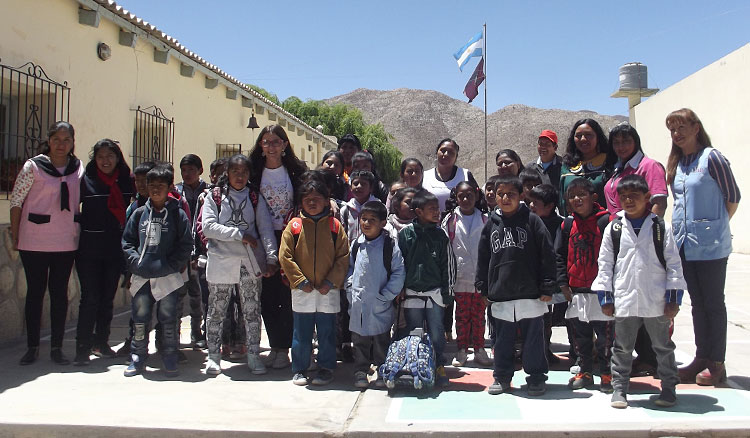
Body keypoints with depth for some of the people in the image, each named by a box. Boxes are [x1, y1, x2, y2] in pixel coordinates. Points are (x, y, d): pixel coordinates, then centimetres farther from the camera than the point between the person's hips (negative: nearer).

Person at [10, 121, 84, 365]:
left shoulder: (79, 169, 5)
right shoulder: (33, 166, -5)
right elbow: (16, 201, -3)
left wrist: (80, 233, 10)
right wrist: (15, 236, -4)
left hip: (67, 242, 3)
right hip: (34, 242, -2)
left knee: (59, 292, 7)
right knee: (35, 291, 6)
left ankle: (57, 348, 16)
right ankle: (32, 347, 17)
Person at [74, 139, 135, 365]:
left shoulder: (126, 182, 5)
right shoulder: (86, 181, -2)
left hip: (115, 251, 3)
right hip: (89, 250, -3)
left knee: (107, 298, 11)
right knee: (90, 298, -4)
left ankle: (101, 343, 24)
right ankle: (83, 347, 4)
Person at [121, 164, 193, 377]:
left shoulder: (178, 214, 0)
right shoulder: (139, 213, 9)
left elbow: (186, 245, -2)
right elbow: (127, 240, 12)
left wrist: (171, 265, -11)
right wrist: (135, 261, -2)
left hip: (167, 277, -3)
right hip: (141, 277, 3)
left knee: (168, 319, 3)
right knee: (140, 319, 8)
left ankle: (170, 360, 16)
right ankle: (137, 359, 20)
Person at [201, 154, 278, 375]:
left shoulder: (255, 197, 8)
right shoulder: (214, 196, 3)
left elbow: (266, 228, 1)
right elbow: (208, 227, -8)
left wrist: (271, 257, -10)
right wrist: (240, 234, -13)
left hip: (250, 262, 1)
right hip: (221, 261, -1)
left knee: (252, 311, 6)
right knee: (216, 311, 7)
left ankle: (253, 355, 16)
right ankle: (213, 356, 19)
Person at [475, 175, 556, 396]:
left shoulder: (532, 220, -2)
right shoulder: (491, 224, 8)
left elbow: (547, 255, -3)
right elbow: (483, 257, 13)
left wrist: (547, 287, -6)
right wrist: (483, 286, 9)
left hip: (530, 294, -3)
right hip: (500, 295, 3)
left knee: (533, 338, 7)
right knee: (503, 340, 12)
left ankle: (536, 377, 21)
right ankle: (502, 376, 25)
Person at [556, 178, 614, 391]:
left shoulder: (605, 221, -7)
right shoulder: (568, 224, 5)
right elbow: (560, 255, 10)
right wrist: (563, 283, 3)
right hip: (576, 291, 5)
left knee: (605, 336, 4)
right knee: (581, 336, 13)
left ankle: (607, 374, 15)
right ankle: (585, 372, 24)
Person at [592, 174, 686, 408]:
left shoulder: (661, 228, -1)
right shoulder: (613, 229, 1)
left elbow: (674, 264, 1)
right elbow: (605, 264, 3)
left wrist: (673, 298, -3)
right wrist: (605, 298, 0)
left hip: (656, 301, 0)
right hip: (624, 300, 1)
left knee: (663, 346, 13)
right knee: (622, 347, 10)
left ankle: (669, 387, 28)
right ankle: (619, 387, 21)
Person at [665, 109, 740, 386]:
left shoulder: (711, 158, -9)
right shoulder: (677, 164, 11)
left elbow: (733, 197, -6)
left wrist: (715, 227, 0)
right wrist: (683, 227, 9)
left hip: (710, 245, -6)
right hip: (685, 244, 6)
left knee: (713, 303, 2)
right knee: (697, 303, 13)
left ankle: (716, 363, 12)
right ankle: (701, 358, 22)